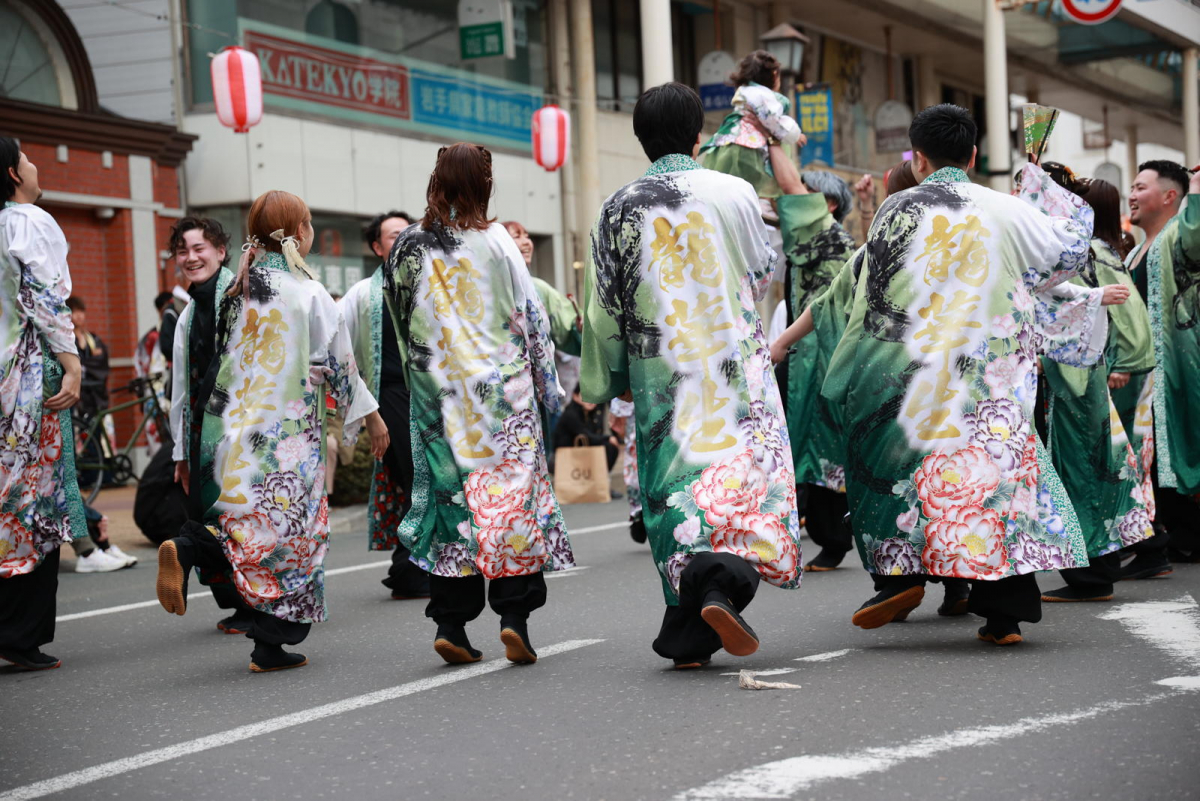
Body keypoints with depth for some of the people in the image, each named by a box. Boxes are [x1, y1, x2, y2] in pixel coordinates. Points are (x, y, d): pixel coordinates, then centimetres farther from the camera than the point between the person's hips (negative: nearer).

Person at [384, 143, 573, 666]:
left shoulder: (406, 248, 2)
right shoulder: (496, 242, -6)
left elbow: (402, 323, 12)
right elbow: (531, 316, -2)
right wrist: (548, 384, 6)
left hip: (437, 394, 3)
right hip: (502, 385, -3)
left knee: (449, 495, 6)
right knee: (512, 489, 1)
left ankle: (450, 623, 4)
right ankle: (513, 615, -8)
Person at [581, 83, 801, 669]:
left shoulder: (618, 210, 1)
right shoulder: (734, 194, -4)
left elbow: (604, 307, 6)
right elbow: (762, 274, 11)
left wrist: (607, 380, 17)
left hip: (658, 373, 2)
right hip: (733, 363, -2)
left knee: (674, 486, 7)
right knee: (743, 469, -1)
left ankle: (689, 633, 8)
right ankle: (723, 584, -27)